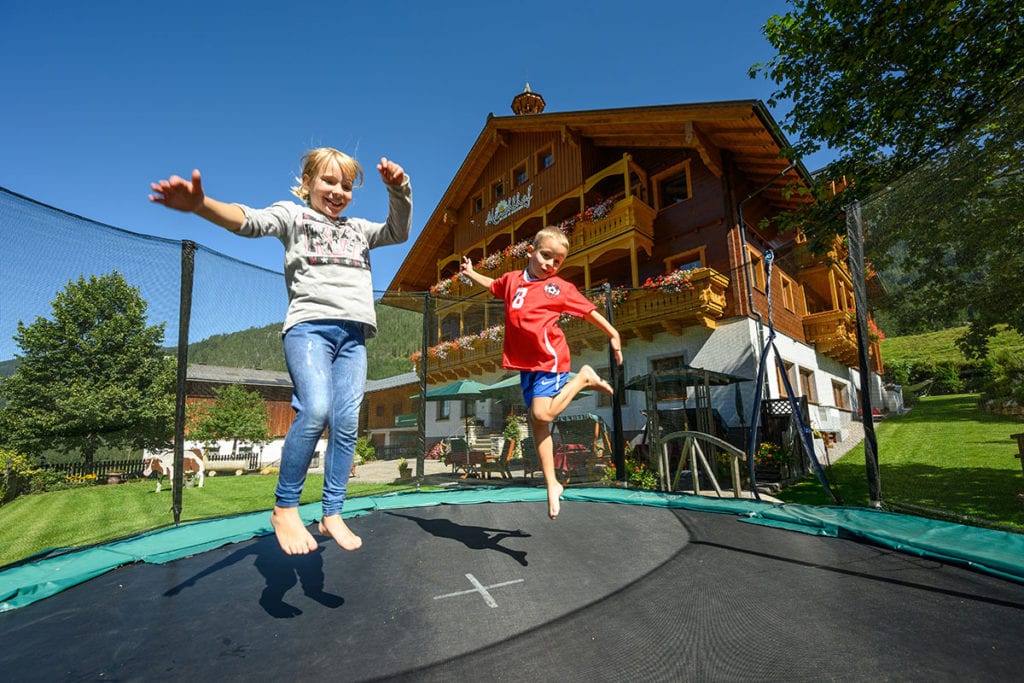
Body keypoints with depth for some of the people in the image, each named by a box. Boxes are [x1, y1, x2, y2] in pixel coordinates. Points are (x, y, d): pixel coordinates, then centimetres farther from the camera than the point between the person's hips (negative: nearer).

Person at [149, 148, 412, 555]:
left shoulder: (359, 229, 26)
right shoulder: (292, 215, 13)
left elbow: (399, 232, 18)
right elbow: (250, 221, -5)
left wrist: (398, 190, 2)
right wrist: (200, 204, -26)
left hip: (353, 334, 4)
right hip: (309, 325, -4)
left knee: (347, 423, -4)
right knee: (316, 409, -23)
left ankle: (332, 514, 6)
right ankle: (284, 507, -5)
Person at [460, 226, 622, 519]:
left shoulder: (560, 287, -2)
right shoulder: (512, 279, 11)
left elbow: (589, 310, 4)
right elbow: (493, 285, 34)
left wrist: (613, 335, 4)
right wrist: (471, 273, 36)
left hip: (550, 358, -5)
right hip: (525, 362, 5)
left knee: (542, 414, -19)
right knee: (536, 421, 5)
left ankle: (584, 378, 6)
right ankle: (552, 485, 15)